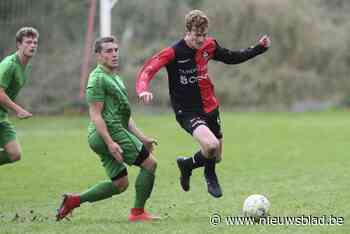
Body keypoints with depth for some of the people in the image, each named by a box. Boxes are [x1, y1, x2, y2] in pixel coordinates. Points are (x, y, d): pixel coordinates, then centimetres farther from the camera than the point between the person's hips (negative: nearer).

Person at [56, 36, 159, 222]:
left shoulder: (115, 78, 23)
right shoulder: (98, 78, -9)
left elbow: (123, 115, 27)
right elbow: (95, 115, -16)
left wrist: (142, 138, 22)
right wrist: (110, 142, -24)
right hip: (110, 132, -10)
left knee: (120, 184, 11)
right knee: (149, 163, -7)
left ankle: (74, 200, 12)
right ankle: (138, 212, -2)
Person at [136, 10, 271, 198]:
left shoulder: (209, 45, -1)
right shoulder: (173, 53, -18)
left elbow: (231, 58, 16)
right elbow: (148, 69, -23)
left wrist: (259, 48, 9)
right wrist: (143, 90, -43)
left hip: (210, 107, 6)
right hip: (187, 111, -6)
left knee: (215, 157, 13)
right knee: (211, 144, -29)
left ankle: (187, 164, 45)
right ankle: (210, 176, 3)